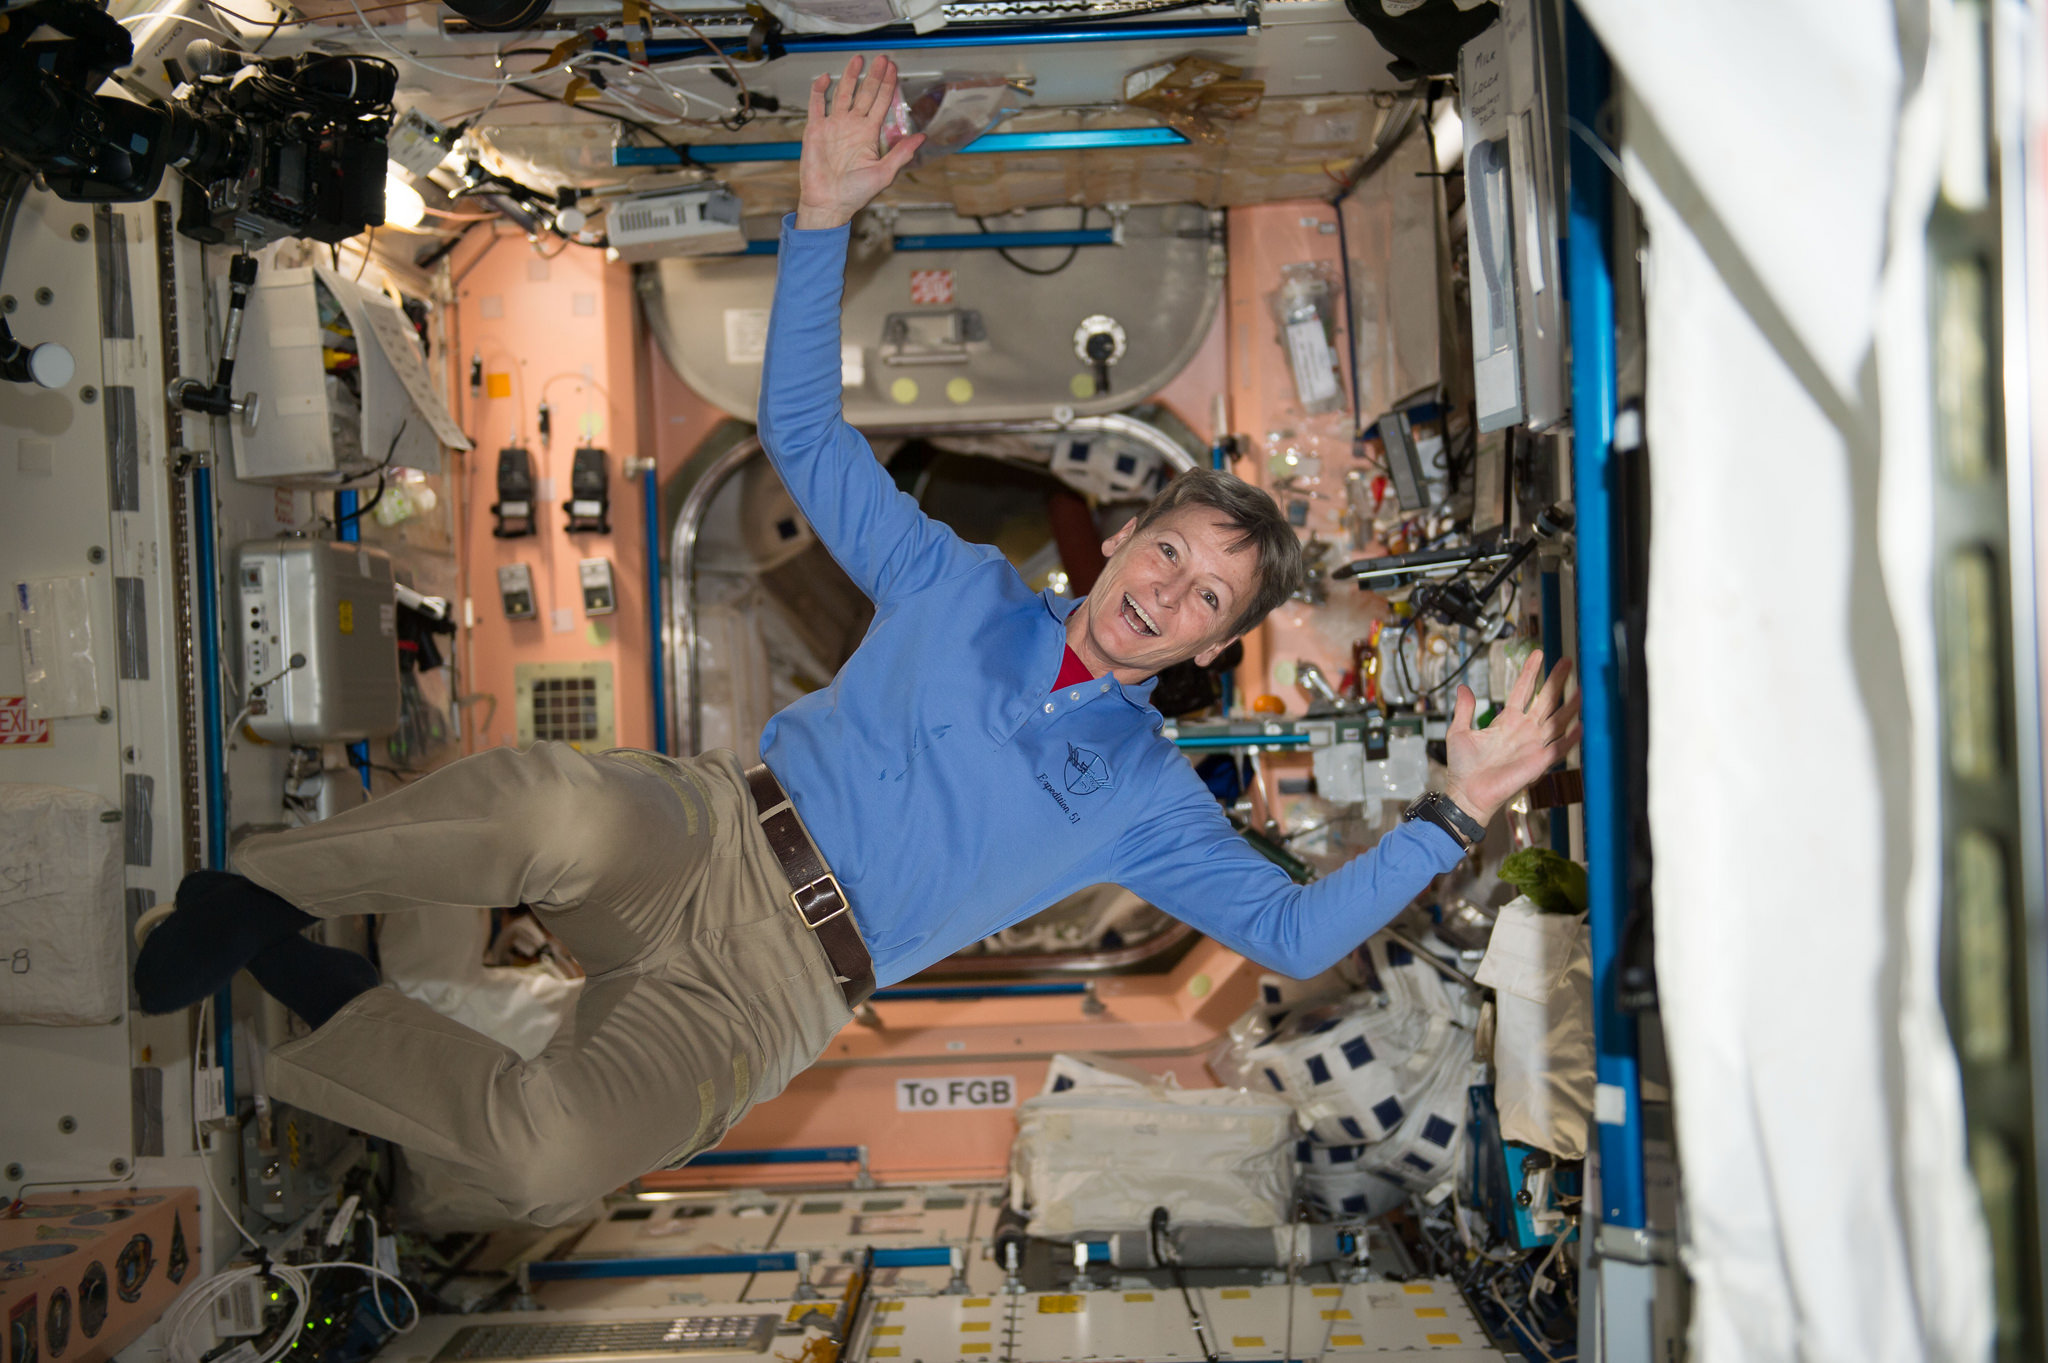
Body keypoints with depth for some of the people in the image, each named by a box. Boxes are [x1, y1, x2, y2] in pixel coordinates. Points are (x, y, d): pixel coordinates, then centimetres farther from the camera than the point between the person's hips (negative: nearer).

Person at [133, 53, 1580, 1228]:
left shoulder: (1147, 796, 13)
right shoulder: (961, 587, 14)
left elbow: (1296, 931, 7)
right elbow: (802, 427, 11)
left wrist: (1457, 811, -6)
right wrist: (824, 219, 0)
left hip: (779, 983, 0)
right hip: (704, 829, 1)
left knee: (554, 1159, -33)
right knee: (565, 804, -40)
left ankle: (305, 986, -9)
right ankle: (252, 891, -16)